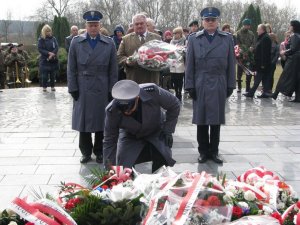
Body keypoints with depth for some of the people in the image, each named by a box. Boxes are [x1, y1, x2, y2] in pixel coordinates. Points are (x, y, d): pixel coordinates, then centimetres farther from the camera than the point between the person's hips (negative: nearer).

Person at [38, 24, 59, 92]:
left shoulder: (53, 38, 7)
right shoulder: (41, 39, 0)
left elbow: (56, 47, 0)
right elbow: (40, 49, -7)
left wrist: (52, 54, -16)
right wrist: (48, 53, -17)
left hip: (53, 59, 2)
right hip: (44, 59, -2)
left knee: (53, 74, 5)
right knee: (44, 74, -1)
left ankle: (52, 86, 14)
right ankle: (44, 87, 8)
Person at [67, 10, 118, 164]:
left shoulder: (109, 43, 1)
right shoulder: (76, 42, 2)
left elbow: (113, 70, 2)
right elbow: (71, 68, 2)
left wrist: (111, 90, -1)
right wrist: (73, 89, -3)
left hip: (102, 90, 0)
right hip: (82, 90, 0)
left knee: (101, 122, 8)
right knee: (83, 121, 6)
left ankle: (99, 152, 22)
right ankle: (86, 152, 20)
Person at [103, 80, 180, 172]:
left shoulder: (152, 92, -33)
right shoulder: (112, 111, -29)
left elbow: (174, 106, -13)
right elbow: (109, 142, -18)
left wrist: (168, 130, -15)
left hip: (157, 132, 0)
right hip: (130, 136, 0)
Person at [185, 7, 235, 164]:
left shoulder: (227, 39, 5)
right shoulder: (194, 39, 3)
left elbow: (231, 64, 6)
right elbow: (189, 65, 2)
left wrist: (231, 85, 3)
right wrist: (190, 85, -3)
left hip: (219, 86, 1)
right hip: (200, 85, -1)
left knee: (216, 120, 7)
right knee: (201, 120, 6)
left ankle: (214, 151, 19)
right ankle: (203, 151, 17)